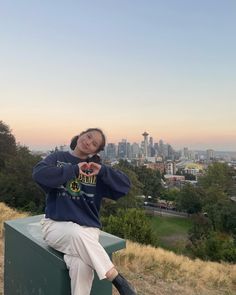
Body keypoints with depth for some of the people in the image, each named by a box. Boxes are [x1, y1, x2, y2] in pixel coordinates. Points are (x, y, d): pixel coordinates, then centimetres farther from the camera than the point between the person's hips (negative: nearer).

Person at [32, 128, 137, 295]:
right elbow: (39, 174, -15)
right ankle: (118, 280, -23)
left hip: (88, 228, 1)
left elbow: (125, 185, 0)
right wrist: (73, 169, -18)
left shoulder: (97, 168, 8)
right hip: (56, 225, 0)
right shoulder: (58, 158, 5)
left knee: (81, 265, -30)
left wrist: (103, 171, -14)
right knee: (77, 233, -35)